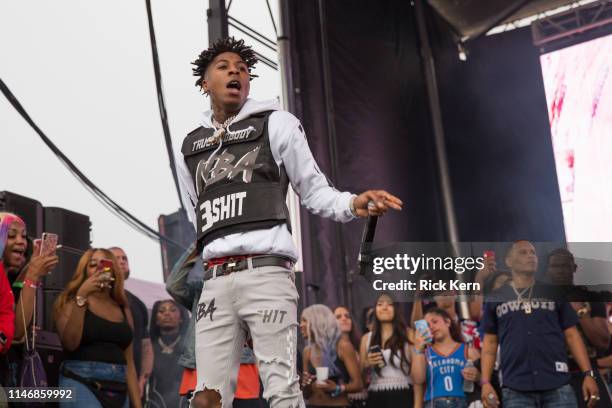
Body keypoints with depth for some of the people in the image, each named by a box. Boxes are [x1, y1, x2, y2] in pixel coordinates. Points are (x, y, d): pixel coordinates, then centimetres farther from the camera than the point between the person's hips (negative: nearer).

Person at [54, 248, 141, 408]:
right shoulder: (71, 302, 6)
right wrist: (81, 296, -15)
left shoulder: (123, 310, 15)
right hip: (81, 385, -5)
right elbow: (69, 343, -11)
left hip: (118, 391, 5)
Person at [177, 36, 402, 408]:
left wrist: (352, 204, -12)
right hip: (216, 281, 4)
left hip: (266, 272, -4)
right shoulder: (190, 146, 23)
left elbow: (314, 190, 7)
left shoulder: (275, 123, 11)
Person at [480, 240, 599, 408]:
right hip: (516, 390, -1)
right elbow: (490, 342, 10)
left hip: (557, 386, 1)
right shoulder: (496, 298, 11)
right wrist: (485, 382, 0)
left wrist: (588, 374, 0)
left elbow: (571, 335, 11)